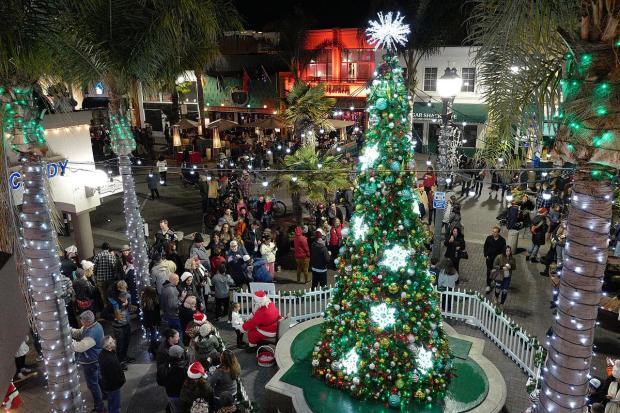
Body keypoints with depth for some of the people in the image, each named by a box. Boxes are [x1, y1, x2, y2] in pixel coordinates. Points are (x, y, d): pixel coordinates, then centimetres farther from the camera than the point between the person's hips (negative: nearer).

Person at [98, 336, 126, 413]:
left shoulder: (102, 354, -8)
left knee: (111, 403, 29)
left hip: (106, 383, 9)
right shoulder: (111, 360, -38)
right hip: (113, 386, -9)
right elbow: (117, 373, -26)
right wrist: (121, 380, -12)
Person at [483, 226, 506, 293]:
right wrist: (485, 255, -2)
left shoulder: (502, 240, -12)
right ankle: (488, 285, 9)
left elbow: (503, 250, -3)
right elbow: (485, 247, 1)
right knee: (489, 271, 2)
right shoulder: (489, 238, -9)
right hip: (489, 257, 0)